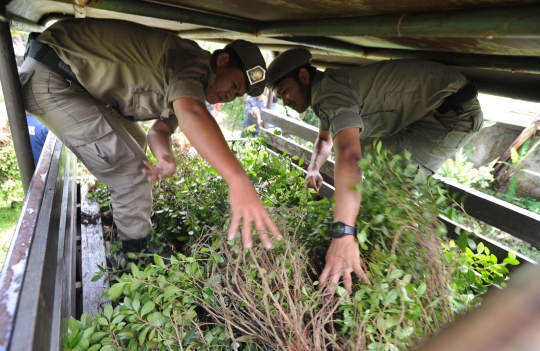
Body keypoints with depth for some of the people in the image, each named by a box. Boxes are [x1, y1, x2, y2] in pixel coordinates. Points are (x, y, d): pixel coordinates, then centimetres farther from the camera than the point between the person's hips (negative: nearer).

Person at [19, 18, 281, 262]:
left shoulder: (187, 82, 9)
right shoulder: (192, 61, -22)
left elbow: (159, 130, 6)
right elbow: (191, 113, -43)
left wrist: (164, 157, -19)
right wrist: (238, 180, -55)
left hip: (75, 81, 10)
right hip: (49, 78, -10)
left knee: (134, 142, 20)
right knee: (129, 168, -14)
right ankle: (138, 256, 3)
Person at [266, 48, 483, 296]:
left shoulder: (330, 92, -25)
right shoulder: (328, 88, 8)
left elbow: (348, 156, -43)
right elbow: (325, 139, 25)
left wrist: (342, 235, -50)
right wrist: (313, 169, 9)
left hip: (454, 108, -10)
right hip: (428, 110, 10)